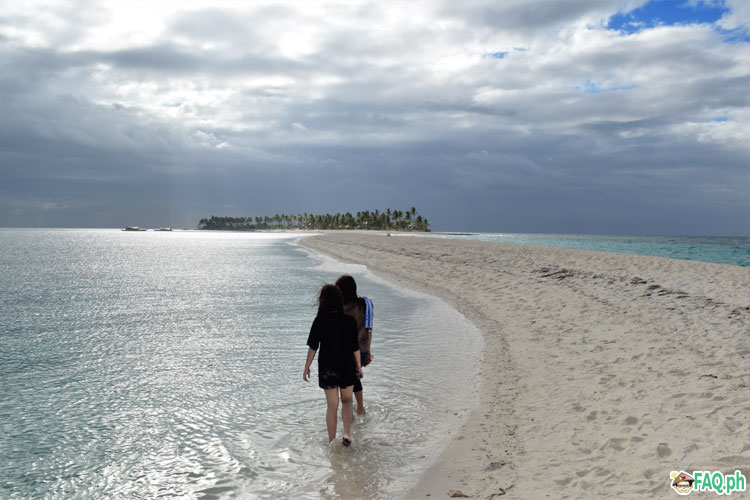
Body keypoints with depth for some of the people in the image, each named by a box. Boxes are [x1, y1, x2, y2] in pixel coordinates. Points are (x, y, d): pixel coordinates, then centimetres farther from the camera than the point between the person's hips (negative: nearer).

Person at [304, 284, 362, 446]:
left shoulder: (319, 322, -13)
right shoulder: (350, 321, -11)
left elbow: (313, 347, -9)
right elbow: (355, 348, -5)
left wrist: (307, 367, 4)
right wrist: (358, 365, 10)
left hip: (326, 368, 0)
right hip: (347, 367, 0)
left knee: (332, 406, 14)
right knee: (347, 401, 21)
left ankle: (332, 440, 22)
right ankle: (347, 433, 4)